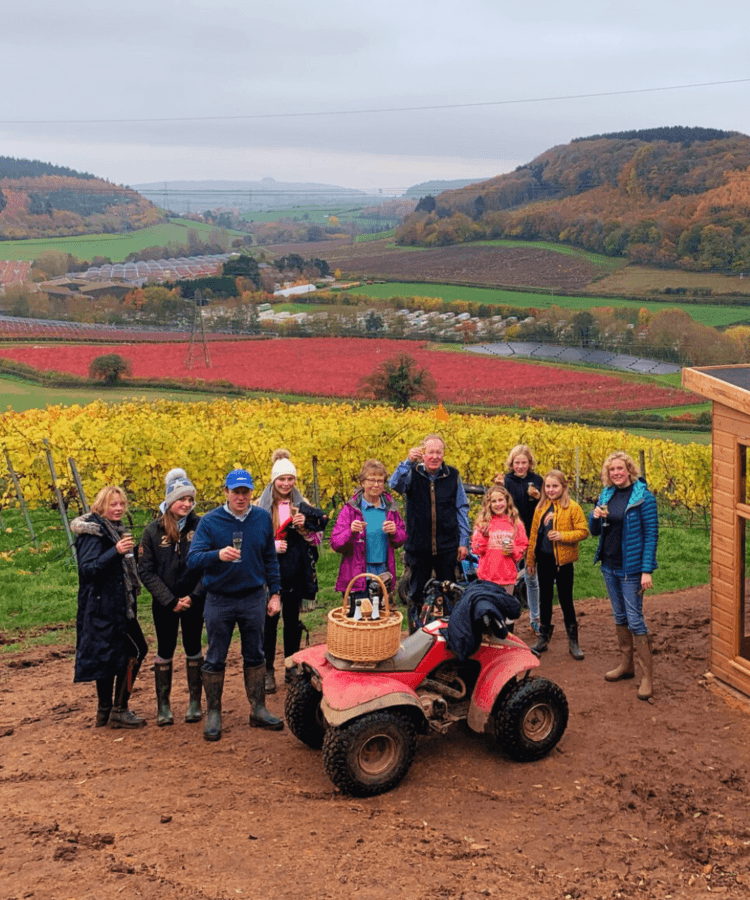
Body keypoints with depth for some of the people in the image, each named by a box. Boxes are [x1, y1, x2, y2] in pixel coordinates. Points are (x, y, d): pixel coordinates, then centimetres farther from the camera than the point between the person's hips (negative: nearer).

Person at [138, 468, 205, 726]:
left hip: (194, 601, 0)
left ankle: (195, 702, 20)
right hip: (164, 603, 0)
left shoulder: (200, 526, -6)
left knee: (193, 650, 9)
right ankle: (163, 705, 18)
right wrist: (170, 600, -12)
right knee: (165, 652, 7)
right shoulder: (153, 531, -4)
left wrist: (194, 596, -12)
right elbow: (146, 571, -5)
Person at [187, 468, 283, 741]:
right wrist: (218, 555, -34)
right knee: (215, 660, 6)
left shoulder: (262, 519, 1)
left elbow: (270, 559, 11)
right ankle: (213, 714, 18)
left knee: (255, 656, 11)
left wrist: (275, 593, 7)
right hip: (219, 601, -2)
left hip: (254, 599, 2)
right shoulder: (210, 521, -8)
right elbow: (192, 560, -16)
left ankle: (258, 710, 23)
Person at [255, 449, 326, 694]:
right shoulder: (261, 506, -1)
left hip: (295, 572, 3)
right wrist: (271, 546, -16)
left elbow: (315, 539, 9)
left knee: (293, 619, 10)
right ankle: (268, 671, 7)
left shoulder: (301, 505, 8)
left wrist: (304, 527, -11)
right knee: (270, 620, -3)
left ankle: (292, 668, 21)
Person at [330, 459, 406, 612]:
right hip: (357, 577, -4)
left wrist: (394, 532, -8)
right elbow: (335, 544, -9)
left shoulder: (390, 508, 9)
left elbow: (401, 540, 14)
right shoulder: (351, 509, -4)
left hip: (383, 575, 4)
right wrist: (351, 532, -27)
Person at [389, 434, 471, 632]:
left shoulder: (452, 475, 3)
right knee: (416, 594, 9)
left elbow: (461, 509, 8)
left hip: (447, 547, 1)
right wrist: (408, 461, -34)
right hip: (418, 547, -1)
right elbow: (395, 484, -22)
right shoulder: (413, 474, -1)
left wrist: (464, 541, 4)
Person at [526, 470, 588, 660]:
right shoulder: (541, 507, 6)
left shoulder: (572, 507, -7)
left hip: (563, 560, -4)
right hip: (544, 560, 4)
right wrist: (530, 558, 12)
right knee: (545, 598, 13)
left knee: (566, 600, 3)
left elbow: (583, 531, -9)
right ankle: (544, 638, 25)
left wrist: (563, 536, -22)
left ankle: (573, 641, 15)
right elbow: (534, 533, 11)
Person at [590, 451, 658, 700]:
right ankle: (626, 665, 29)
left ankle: (647, 676, 1)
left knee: (635, 621, -6)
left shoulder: (643, 497, -12)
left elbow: (651, 535, -12)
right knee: (619, 617, 16)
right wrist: (595, 517, -10)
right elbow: (595, 532, 13)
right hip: (609, 566, 7)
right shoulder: (606, 495, 6)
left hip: (631, 568, -6)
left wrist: (647, 571, -17)